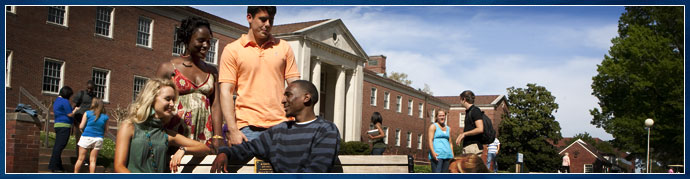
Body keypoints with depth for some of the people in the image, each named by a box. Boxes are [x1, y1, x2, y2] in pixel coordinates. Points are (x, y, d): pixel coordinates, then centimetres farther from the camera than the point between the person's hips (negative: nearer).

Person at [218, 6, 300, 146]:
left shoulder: (284, 47, 13)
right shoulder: (232, 50, 5)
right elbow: (226, 92, -1)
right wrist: (233, 130, -10)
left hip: (281, 124, 2)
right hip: (248, 128, -2)